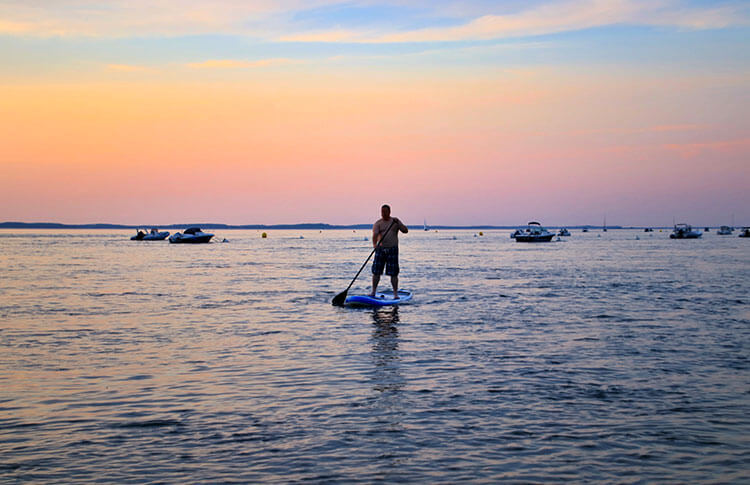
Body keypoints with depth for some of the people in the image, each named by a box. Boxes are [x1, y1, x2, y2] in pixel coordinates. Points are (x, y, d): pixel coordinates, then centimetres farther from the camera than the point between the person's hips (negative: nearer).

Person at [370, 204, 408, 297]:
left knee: (393, 273, -3)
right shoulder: (377, 223, 3)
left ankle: (395, 294, 3)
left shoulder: (395, 221, 7)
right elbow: (375, 234, -13)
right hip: (380, 249, 1)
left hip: (392, 249, -1)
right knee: (376, 272, -1)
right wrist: (374, 244, -33)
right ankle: (373, 292, 10)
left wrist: (398, 223, -18)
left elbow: (405, 231, -2)